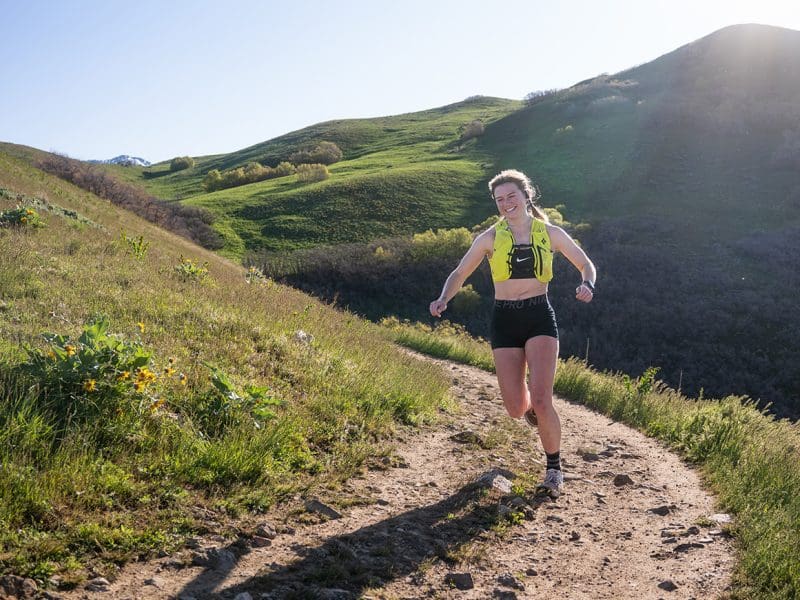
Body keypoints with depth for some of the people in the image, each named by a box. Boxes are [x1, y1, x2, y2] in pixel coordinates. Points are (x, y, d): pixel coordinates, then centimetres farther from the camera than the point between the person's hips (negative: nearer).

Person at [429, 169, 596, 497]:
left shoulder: (550, 233, 3)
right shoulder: (490, 238, 2)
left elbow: (586, 265, 12)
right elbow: (459, 274, 7)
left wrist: (587, 285, -11)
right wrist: (443, 299, -14)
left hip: (540, 317, -1)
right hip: (505, 320, 1)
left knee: (541, 400, -17)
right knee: (517, 409, -2)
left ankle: (554, 469, 7)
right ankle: (530, 405, 39)